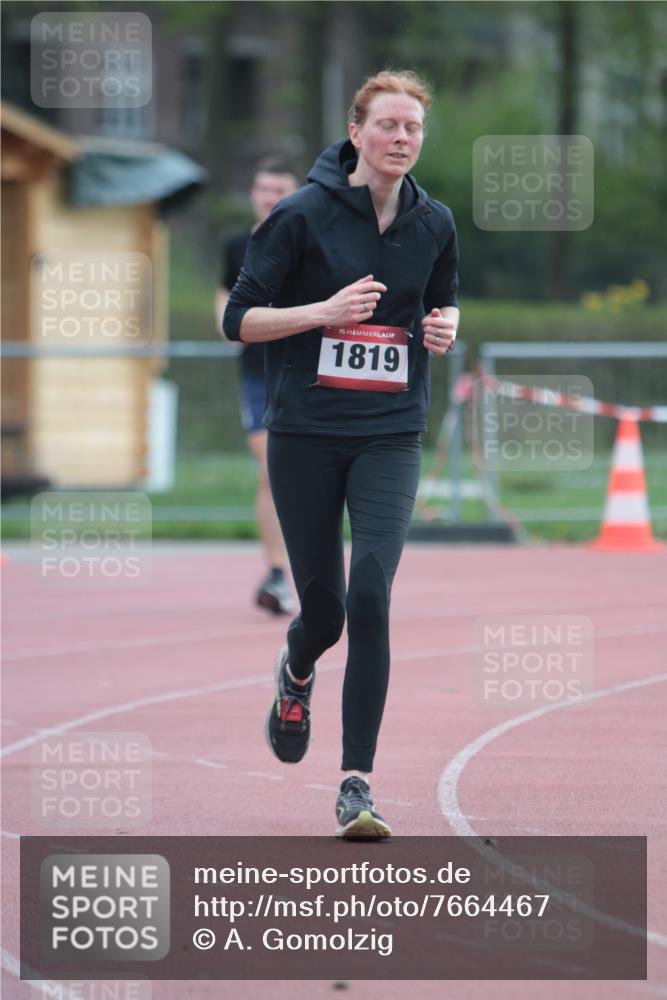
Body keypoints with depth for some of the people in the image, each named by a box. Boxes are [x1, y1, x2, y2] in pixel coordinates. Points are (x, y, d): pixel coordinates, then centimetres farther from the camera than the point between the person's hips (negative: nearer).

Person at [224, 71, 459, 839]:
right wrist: (327, 309, -19)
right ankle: (295, 671, 44)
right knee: (323, 608, 4)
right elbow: (239, 320, -5)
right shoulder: (303, 215, -6)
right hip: (305, 435, -1)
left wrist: (444, 329, -1)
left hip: (391, 436, 1)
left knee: (371, 596, -16)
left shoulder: (434, 224, 5)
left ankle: (357, 783, -14)